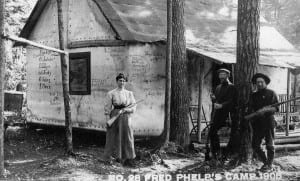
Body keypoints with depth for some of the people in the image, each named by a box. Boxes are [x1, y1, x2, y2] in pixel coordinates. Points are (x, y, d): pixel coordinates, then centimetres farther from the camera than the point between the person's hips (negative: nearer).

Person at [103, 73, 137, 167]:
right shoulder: (111, 93, -1)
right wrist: (107, 119, -11)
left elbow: (133, 107, 2)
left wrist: (123, 110, -13)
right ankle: (108, 157, 22)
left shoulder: (129, 93, 8)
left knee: (127, 137, 0)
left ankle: (128, 159, 5)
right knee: (114, 137, 5)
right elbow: (107, 108, -4)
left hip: (126, 117, 3)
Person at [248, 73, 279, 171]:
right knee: (255, 145, 3)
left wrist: (265, 110, -21)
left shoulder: (271, 93, 3)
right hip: (257, 123, 4)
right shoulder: (253, 95, 13)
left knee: (269, 145, -1)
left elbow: (276, 108, -5)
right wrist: (253, 113, -12)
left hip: (269, 122, -4)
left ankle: (269, 164, 13)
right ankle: (265, 162, 21)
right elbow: (250, 109, 9)